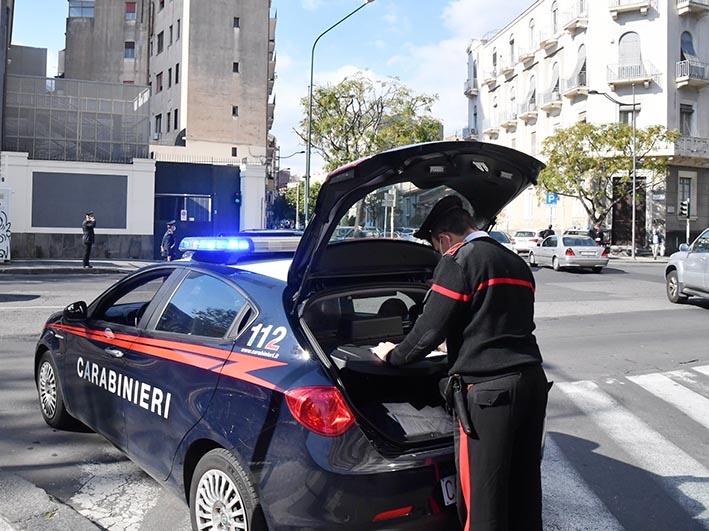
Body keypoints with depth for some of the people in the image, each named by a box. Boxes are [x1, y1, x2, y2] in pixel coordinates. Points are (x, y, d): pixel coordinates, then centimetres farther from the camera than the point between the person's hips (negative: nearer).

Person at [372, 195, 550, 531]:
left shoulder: (458, 261, -7)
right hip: (532, 378, 9)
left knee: (484, 500, 1)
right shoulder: (517, 263, 19)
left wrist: (394, 355, 10)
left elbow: (430, 328, -7)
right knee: (525, 487, 18)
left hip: (487, 389, -9)